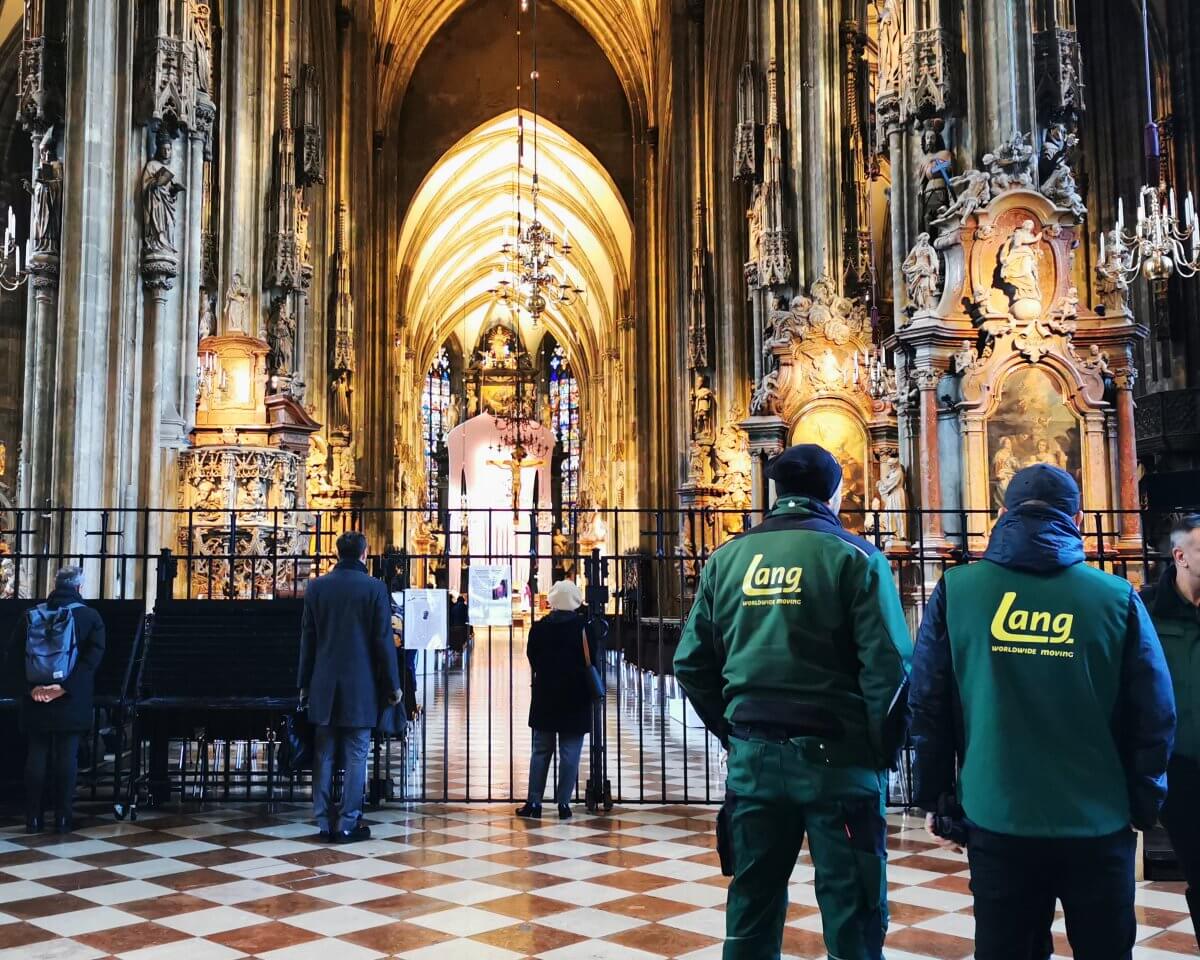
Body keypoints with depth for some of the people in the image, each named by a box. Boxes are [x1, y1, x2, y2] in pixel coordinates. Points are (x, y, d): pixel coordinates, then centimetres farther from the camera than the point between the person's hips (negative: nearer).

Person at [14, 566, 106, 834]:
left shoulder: (31, 615, 5)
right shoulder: (90, 616, -2)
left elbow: (17, 652, -4)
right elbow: (93, 656, -13)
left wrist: (33, 686, -10)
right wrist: (65, 686, -16)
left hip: (36, 700, 2)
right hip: (72, 701, -2)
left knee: (36, 757, 8)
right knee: (66, 758, 3)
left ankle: (33, 819, 10)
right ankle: (62, 819, 4)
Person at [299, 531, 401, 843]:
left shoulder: (316, 587, 3)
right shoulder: (375, 588, -7)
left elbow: (307, 639, 7)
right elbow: (384, 640, -7)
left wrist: (305, 684, 14)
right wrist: (392, 685, 1)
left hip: (324, 686, 4)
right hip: (360, 688, -3)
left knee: (324, 757, 10)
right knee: (355, 757, 3)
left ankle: (325, 823, 14)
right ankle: (348, 824, 5)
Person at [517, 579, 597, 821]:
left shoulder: (539, 628, -3)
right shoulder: (583, 627, -10)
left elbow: (533, 660, 4)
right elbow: (593, 661, -7)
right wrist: (590, 690, 9)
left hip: (545, 697, 2)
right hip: (575, 699, -2)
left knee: (541, 751, 11)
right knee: (570, 754, 4)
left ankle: (534, 802, 12)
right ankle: (563, 803, 4)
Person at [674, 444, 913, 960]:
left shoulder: (727, 558, 6)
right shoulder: (854, 557, -6)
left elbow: (692, 664, 5)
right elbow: (889, 668, -12)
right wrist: (883, 752, -1)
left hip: (753, 756, 4)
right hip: (835, 756, -4)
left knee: (751, 909, 15)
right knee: (852, 917, 7)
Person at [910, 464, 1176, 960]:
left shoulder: (956, 589, -4)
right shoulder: (1117, 597, -5)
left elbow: (928, 704, -2)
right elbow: (1154, 715, -1)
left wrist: (934, 798, 8)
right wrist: (1142, 805, 12)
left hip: (997, 818, 0)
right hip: (1098, 823, 0)